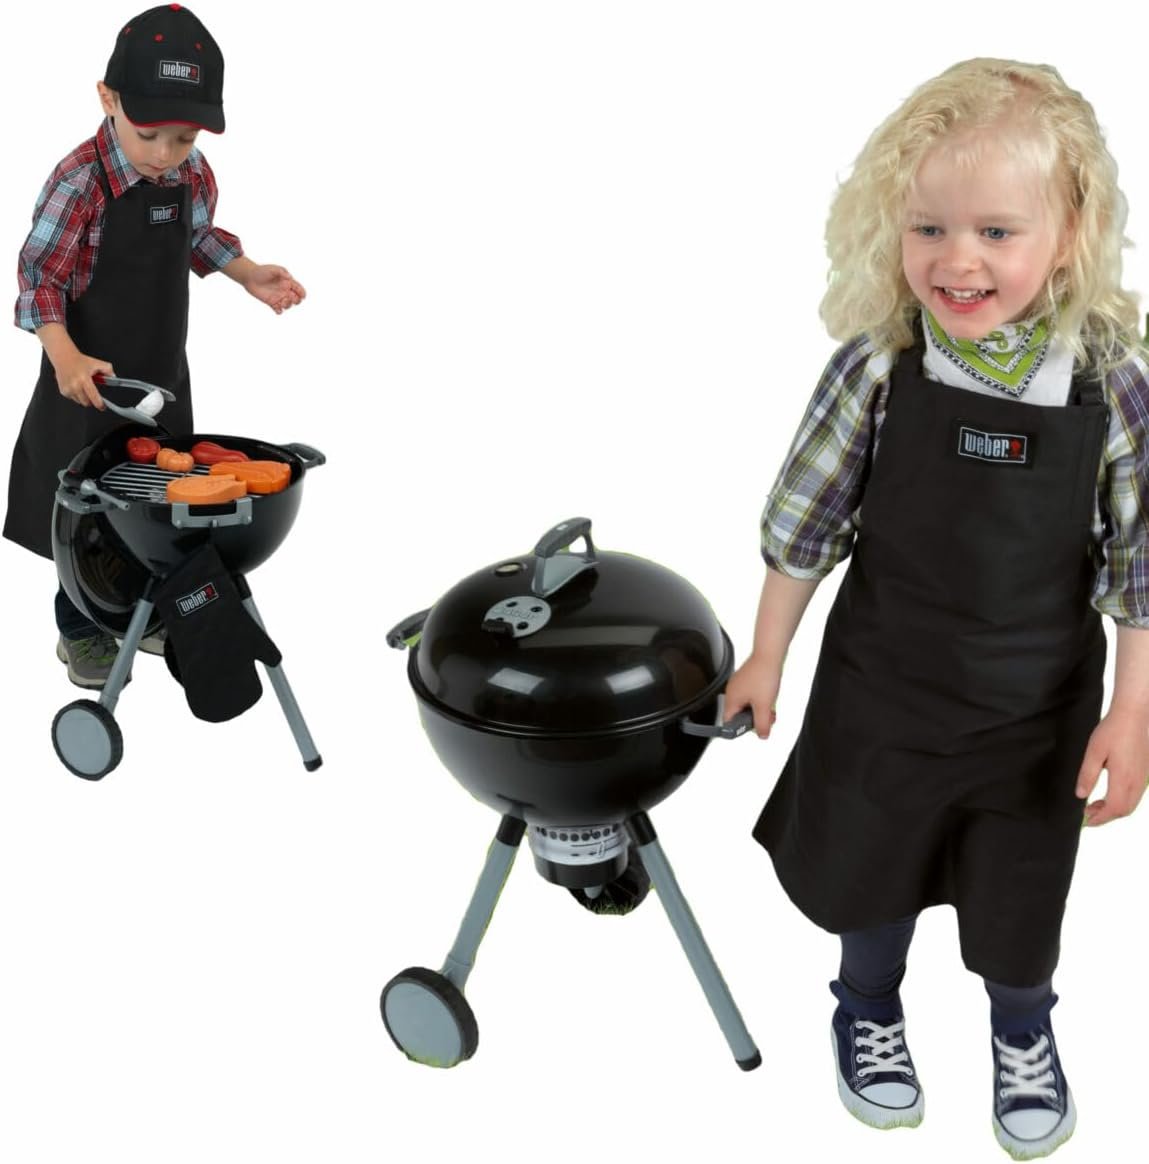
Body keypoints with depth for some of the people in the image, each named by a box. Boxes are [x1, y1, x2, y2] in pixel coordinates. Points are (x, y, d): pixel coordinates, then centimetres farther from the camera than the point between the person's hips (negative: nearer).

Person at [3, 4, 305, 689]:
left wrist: (248, 273, 3)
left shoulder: (194, 173, -5)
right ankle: (80, 629, 26)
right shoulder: (80, 182, -24)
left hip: (163, 373, 6)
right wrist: (64, 356, -31)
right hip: (94, 377, -6)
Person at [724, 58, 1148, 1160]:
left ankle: (1023, 1033, 51)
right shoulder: (877, 366, -18)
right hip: (881, 689, 0)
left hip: (1037, 702, 0)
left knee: (1021, 897, 19)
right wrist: (766, 659, 2)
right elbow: (806, 523, -6)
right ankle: (868, 1010, 51)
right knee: (870, 867, 20)